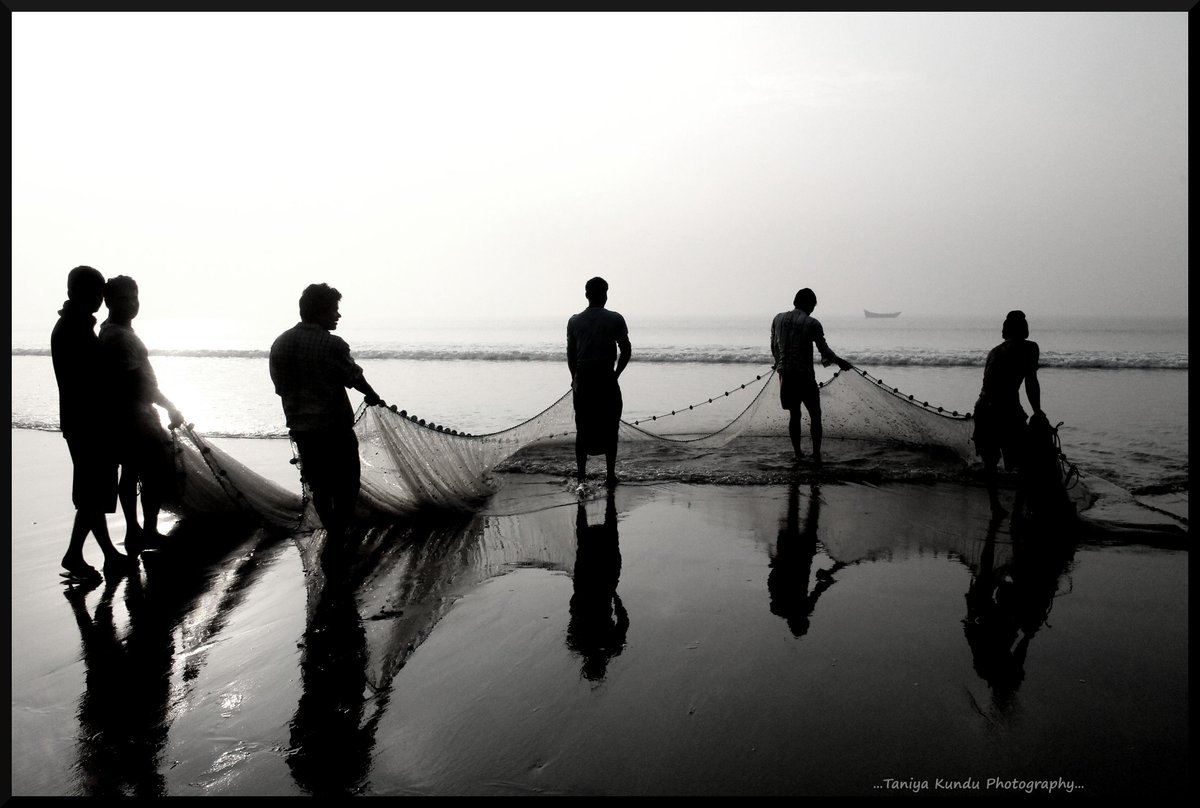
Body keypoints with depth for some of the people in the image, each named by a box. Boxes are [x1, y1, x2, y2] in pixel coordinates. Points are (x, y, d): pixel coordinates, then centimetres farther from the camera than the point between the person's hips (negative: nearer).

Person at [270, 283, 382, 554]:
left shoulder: (280, 344, 2)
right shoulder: (332, 345, -15)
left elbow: (281, 387, 8)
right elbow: (355, 378, -4)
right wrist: (372, 396, 16)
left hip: (300, 428, 6)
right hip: (335, 427, -6)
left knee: (319, 485, 18)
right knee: (345, 484, 8)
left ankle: (333, 534, 28)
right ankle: (337, 540, 6)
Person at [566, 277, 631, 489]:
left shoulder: (574, 321, 3)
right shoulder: (615, 319, -3)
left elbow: (571, 354, 5)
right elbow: (626, 351, -4)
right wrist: (615, 374, 9)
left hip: (583, 378, 2)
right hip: (606, 378, -2)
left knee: (583, 429, 7)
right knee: (609, 429, 7)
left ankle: (581, 477, 6)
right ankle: (610, 475, 10)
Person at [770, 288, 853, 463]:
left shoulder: (778, 319, 5)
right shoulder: (812, 323, -9)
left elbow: (774, 347, 12)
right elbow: (824, 350, -8)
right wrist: (840, 362, 7)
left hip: (785, 373, 4)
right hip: (805, 375, -4)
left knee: (793, 413, 16)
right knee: (815, 415, 8)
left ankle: (797, 452, 19)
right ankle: (816, 454, 4)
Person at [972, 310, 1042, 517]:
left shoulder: (994, 351, 19)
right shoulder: (1029, 348, 1)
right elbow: (1031, 383, -5)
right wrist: (1037, 412, 2)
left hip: (983, 407, 6)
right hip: (1006, 409, -6)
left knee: (990, 462, 15)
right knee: (1024, 462, 3)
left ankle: (995, 506, 21)